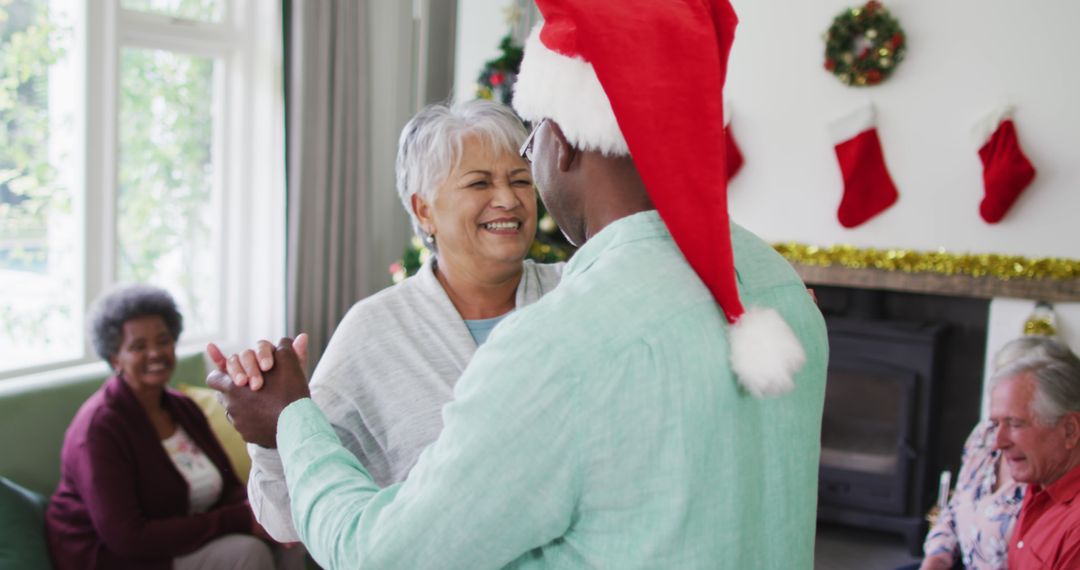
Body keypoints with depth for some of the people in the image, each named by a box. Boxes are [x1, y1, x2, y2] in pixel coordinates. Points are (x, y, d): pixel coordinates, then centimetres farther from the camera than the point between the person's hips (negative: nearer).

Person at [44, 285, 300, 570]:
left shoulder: (183, 408, 7)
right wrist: (235, 521, -25)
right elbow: (128, 538, -24)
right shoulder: (100, 426, -18)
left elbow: (229, 487, 8)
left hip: (184, 543, 8)